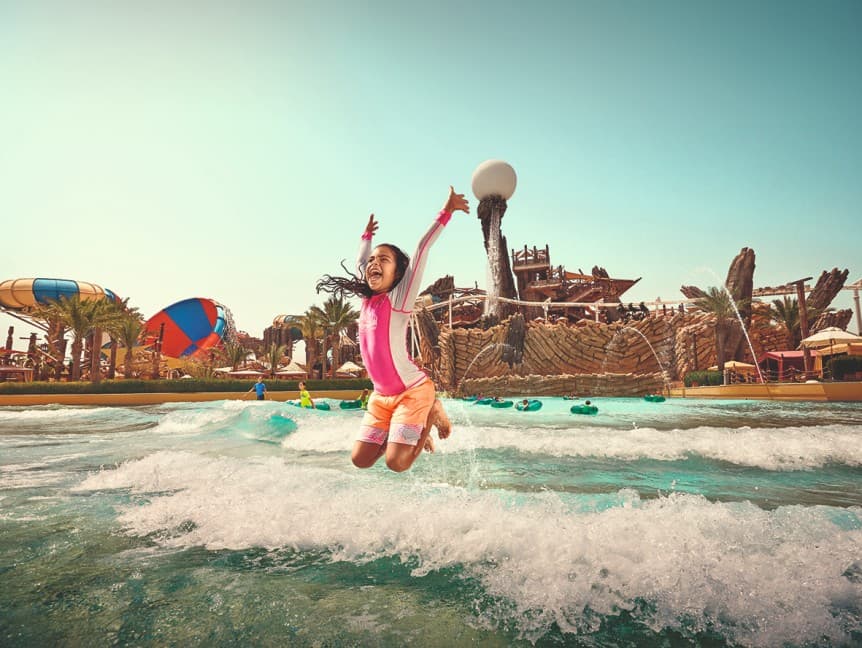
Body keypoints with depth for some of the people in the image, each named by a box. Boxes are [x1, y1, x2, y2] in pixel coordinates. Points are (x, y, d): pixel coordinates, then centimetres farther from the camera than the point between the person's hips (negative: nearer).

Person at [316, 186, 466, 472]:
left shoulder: (399, 298, -12)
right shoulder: (368, 299, 5)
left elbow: (422, 249, -18)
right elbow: (359, 264, 23)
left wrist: (446, 212, -18)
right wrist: (366, 237, 34)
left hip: (413, 391, -6)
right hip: (381, 396, 7)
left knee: (396, 463, -13)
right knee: (360, 461, 5)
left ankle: (431, 413, 11)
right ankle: (409, 430, 24)